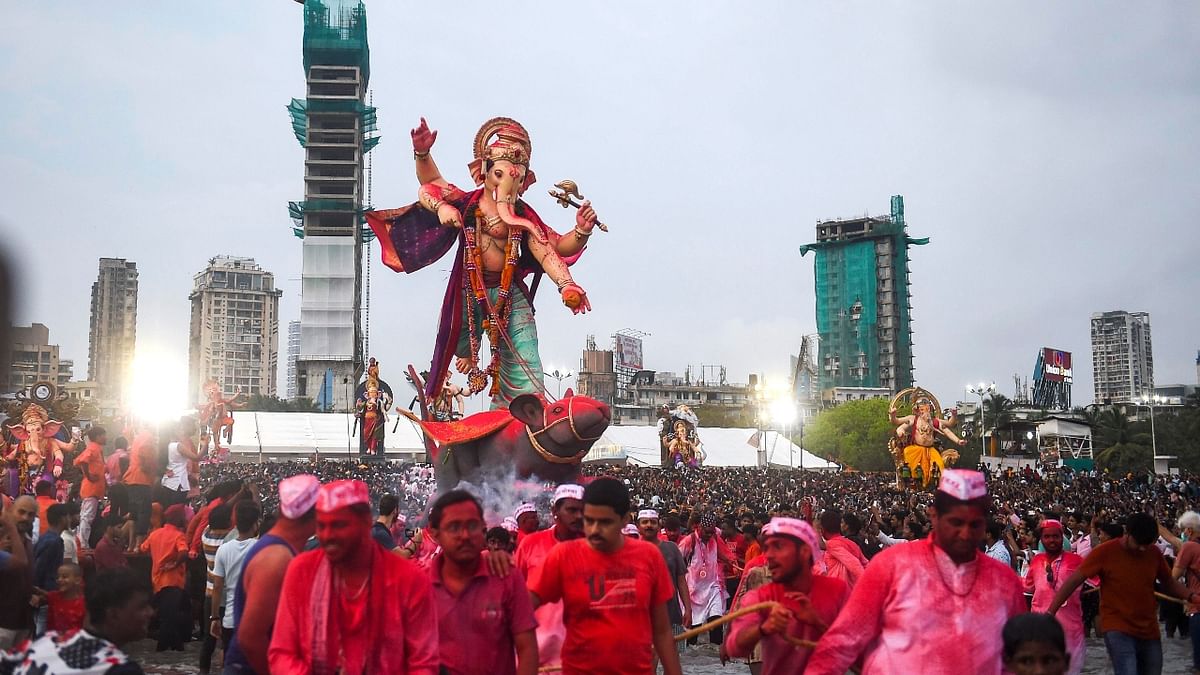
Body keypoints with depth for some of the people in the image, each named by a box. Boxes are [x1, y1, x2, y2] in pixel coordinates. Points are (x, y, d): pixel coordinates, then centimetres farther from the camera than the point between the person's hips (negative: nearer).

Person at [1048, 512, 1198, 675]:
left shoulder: (1154, 552, 1)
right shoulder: (1105, 551, -12)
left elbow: (1169, 582, 15)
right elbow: (1074, 580, -10)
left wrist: (1191, 596, -5)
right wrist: (1050, 612, -15)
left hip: (1149, 631, 5)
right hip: (1118, 630, -5)